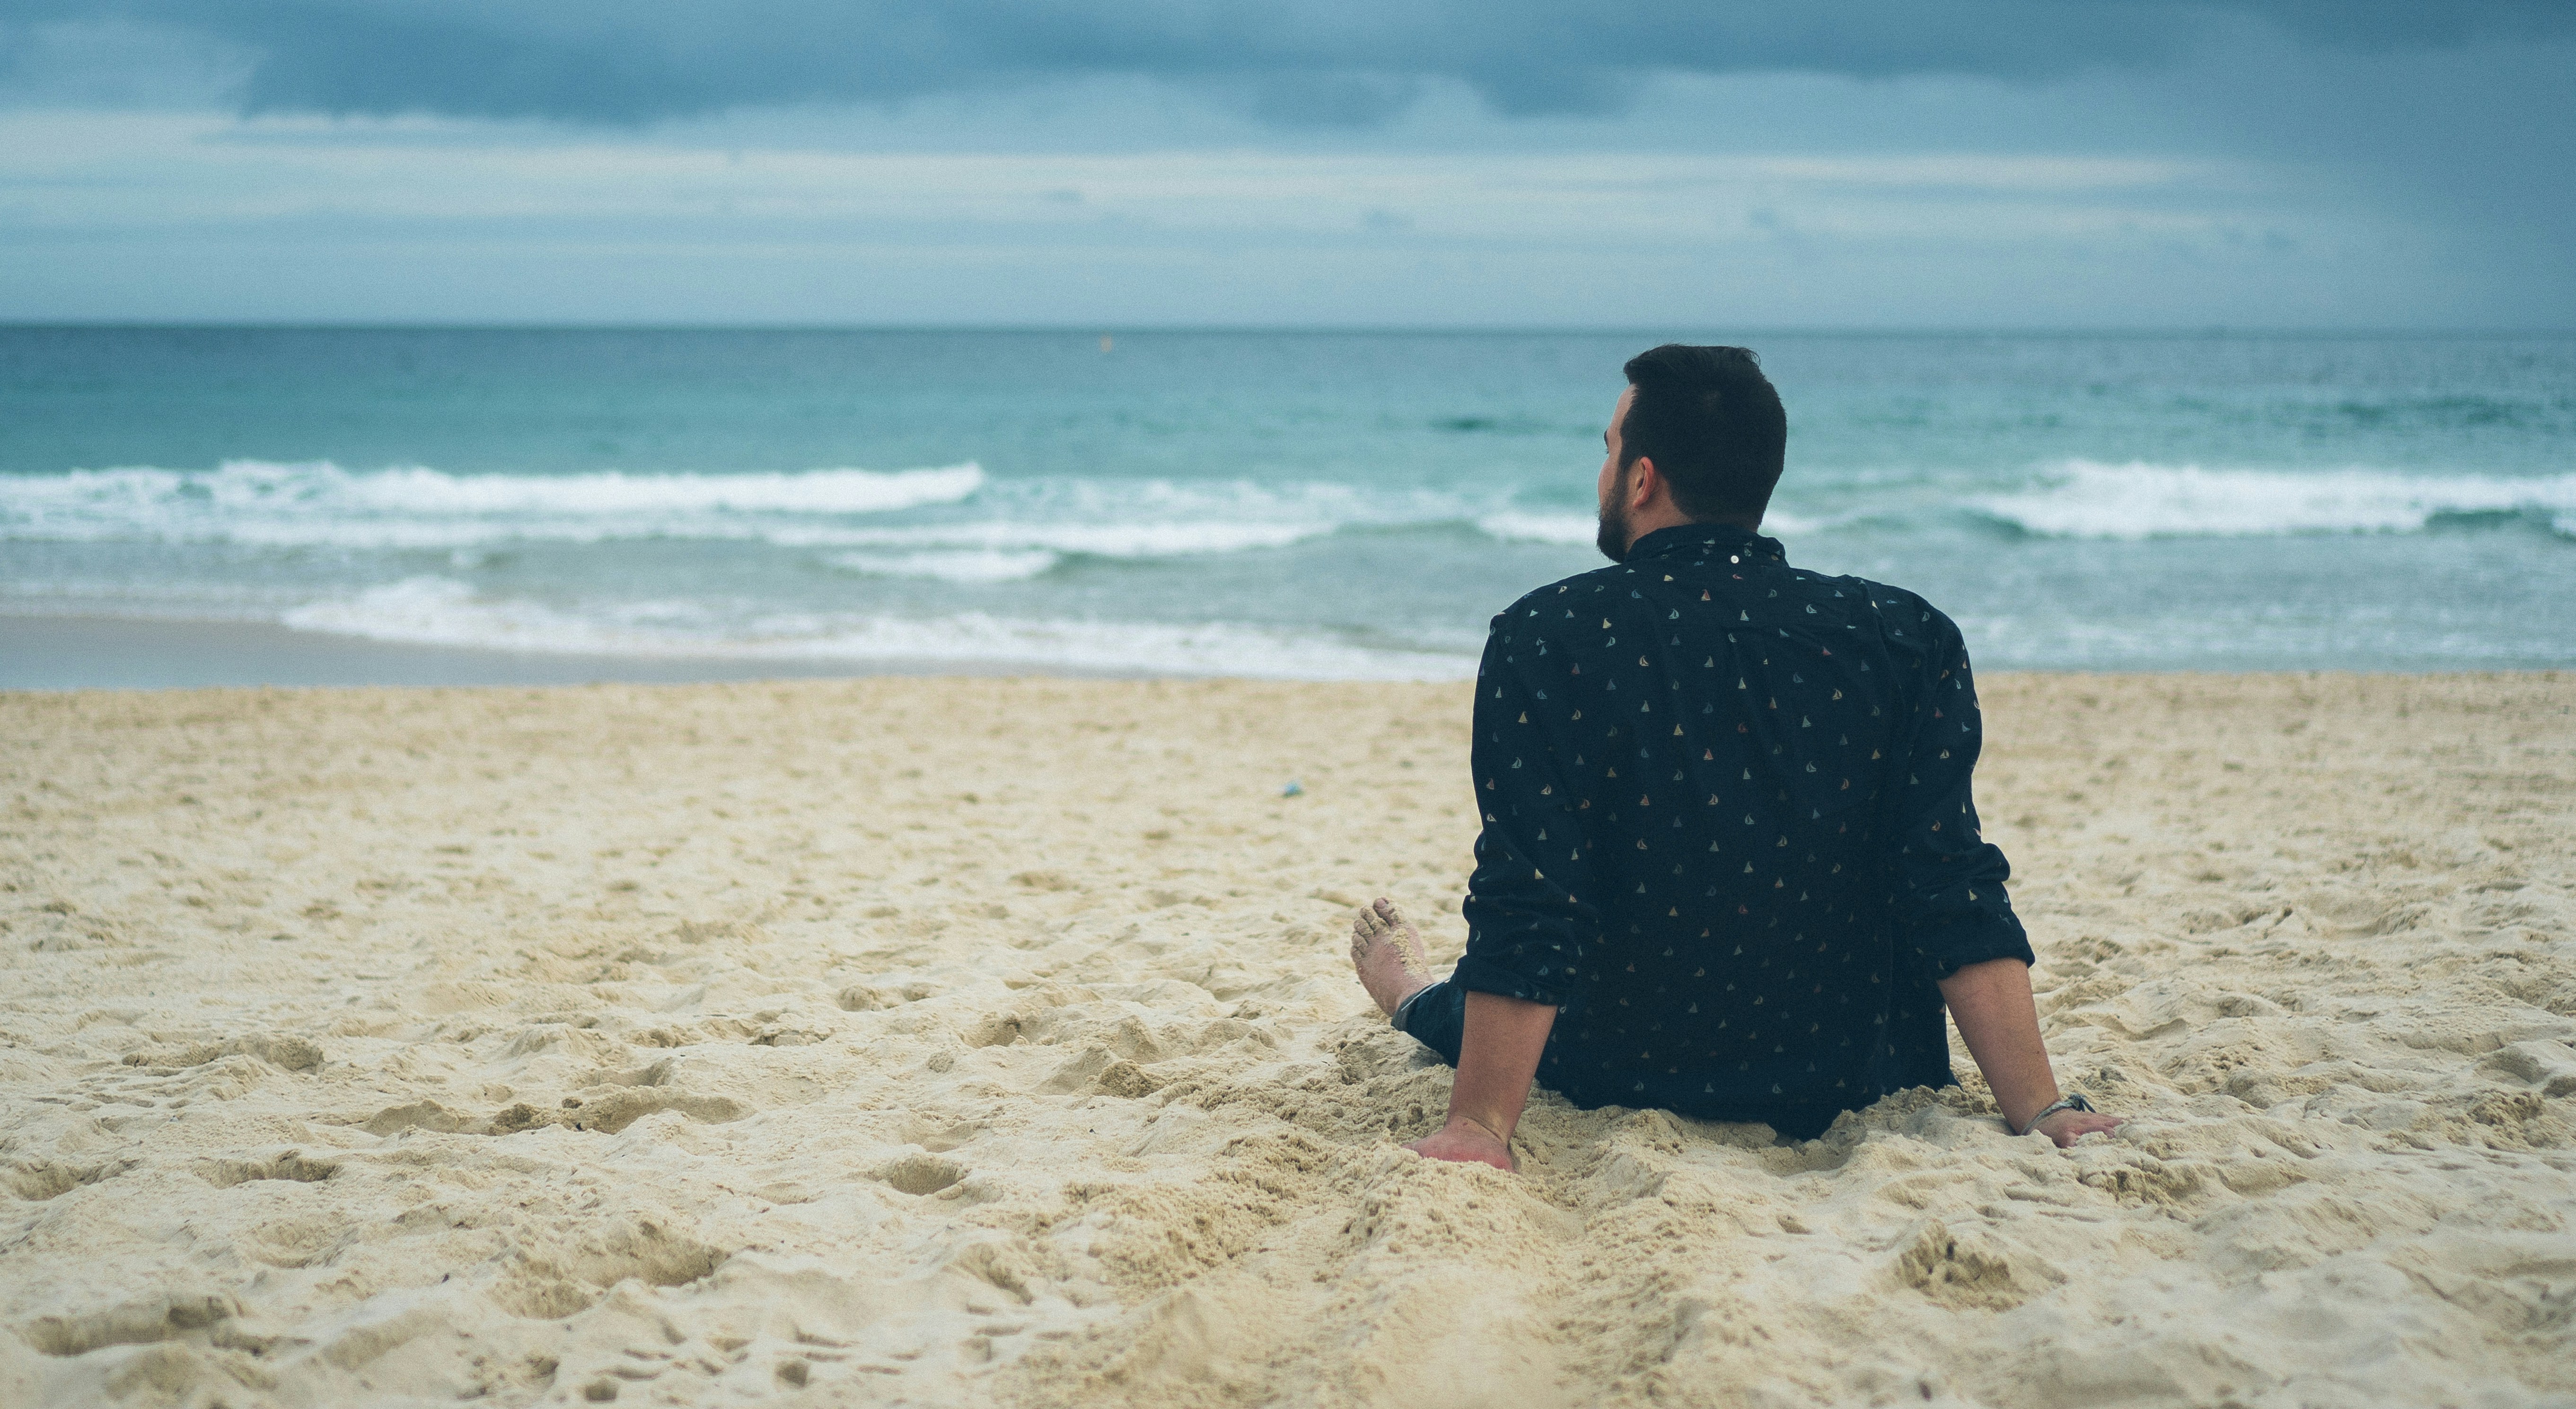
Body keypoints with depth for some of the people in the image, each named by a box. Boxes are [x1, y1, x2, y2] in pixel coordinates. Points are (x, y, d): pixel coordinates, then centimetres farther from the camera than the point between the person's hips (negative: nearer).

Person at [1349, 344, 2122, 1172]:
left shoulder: (1545, 639, -19)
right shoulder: (1909, 639, -13)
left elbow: (1525, 920, -24)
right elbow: (1957, 902, -17)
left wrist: (1477, 1128, -21)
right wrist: (2041, 1109, -15)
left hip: (1622, 1082, -1)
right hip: (1853, 1086, 2)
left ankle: (1411, 997, 63)